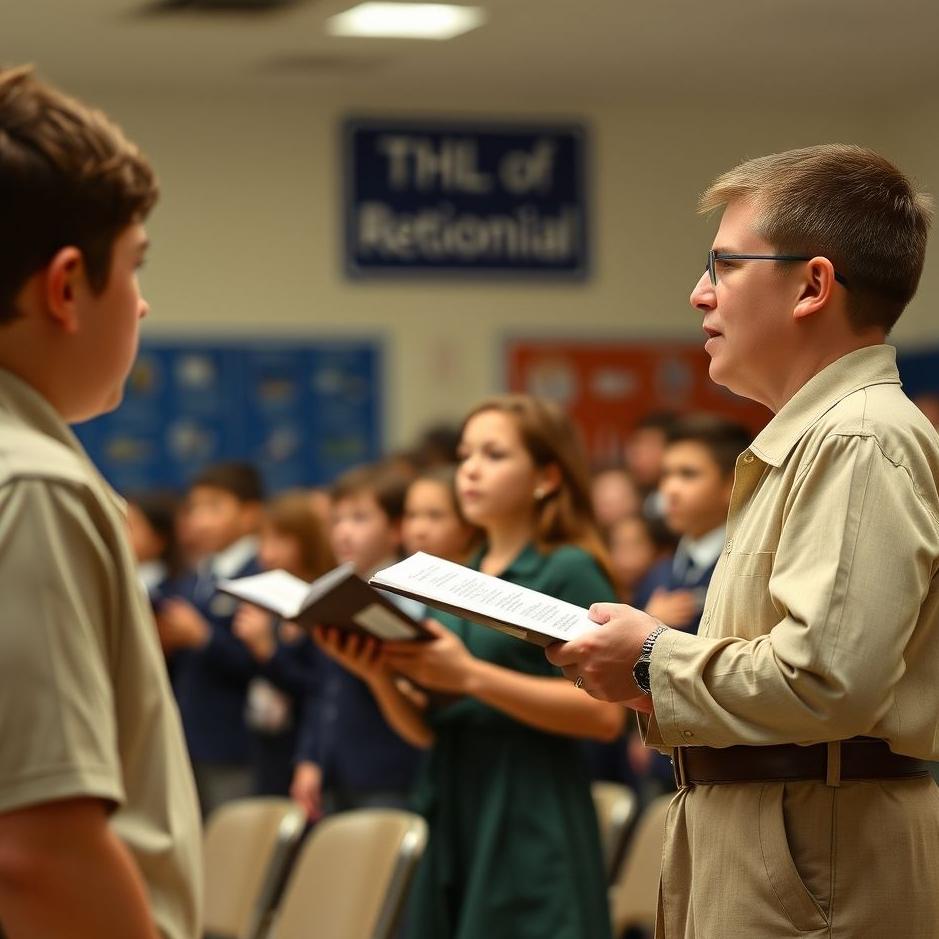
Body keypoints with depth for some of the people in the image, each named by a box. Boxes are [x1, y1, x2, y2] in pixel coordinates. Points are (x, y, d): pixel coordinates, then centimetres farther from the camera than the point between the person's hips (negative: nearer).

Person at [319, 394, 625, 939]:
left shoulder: (569, 571, -4)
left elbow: (606, 713, -15)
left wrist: (470, 676, -18)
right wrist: (379, 675, -4)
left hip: (531, 830, -6)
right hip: (454, 820, 6)